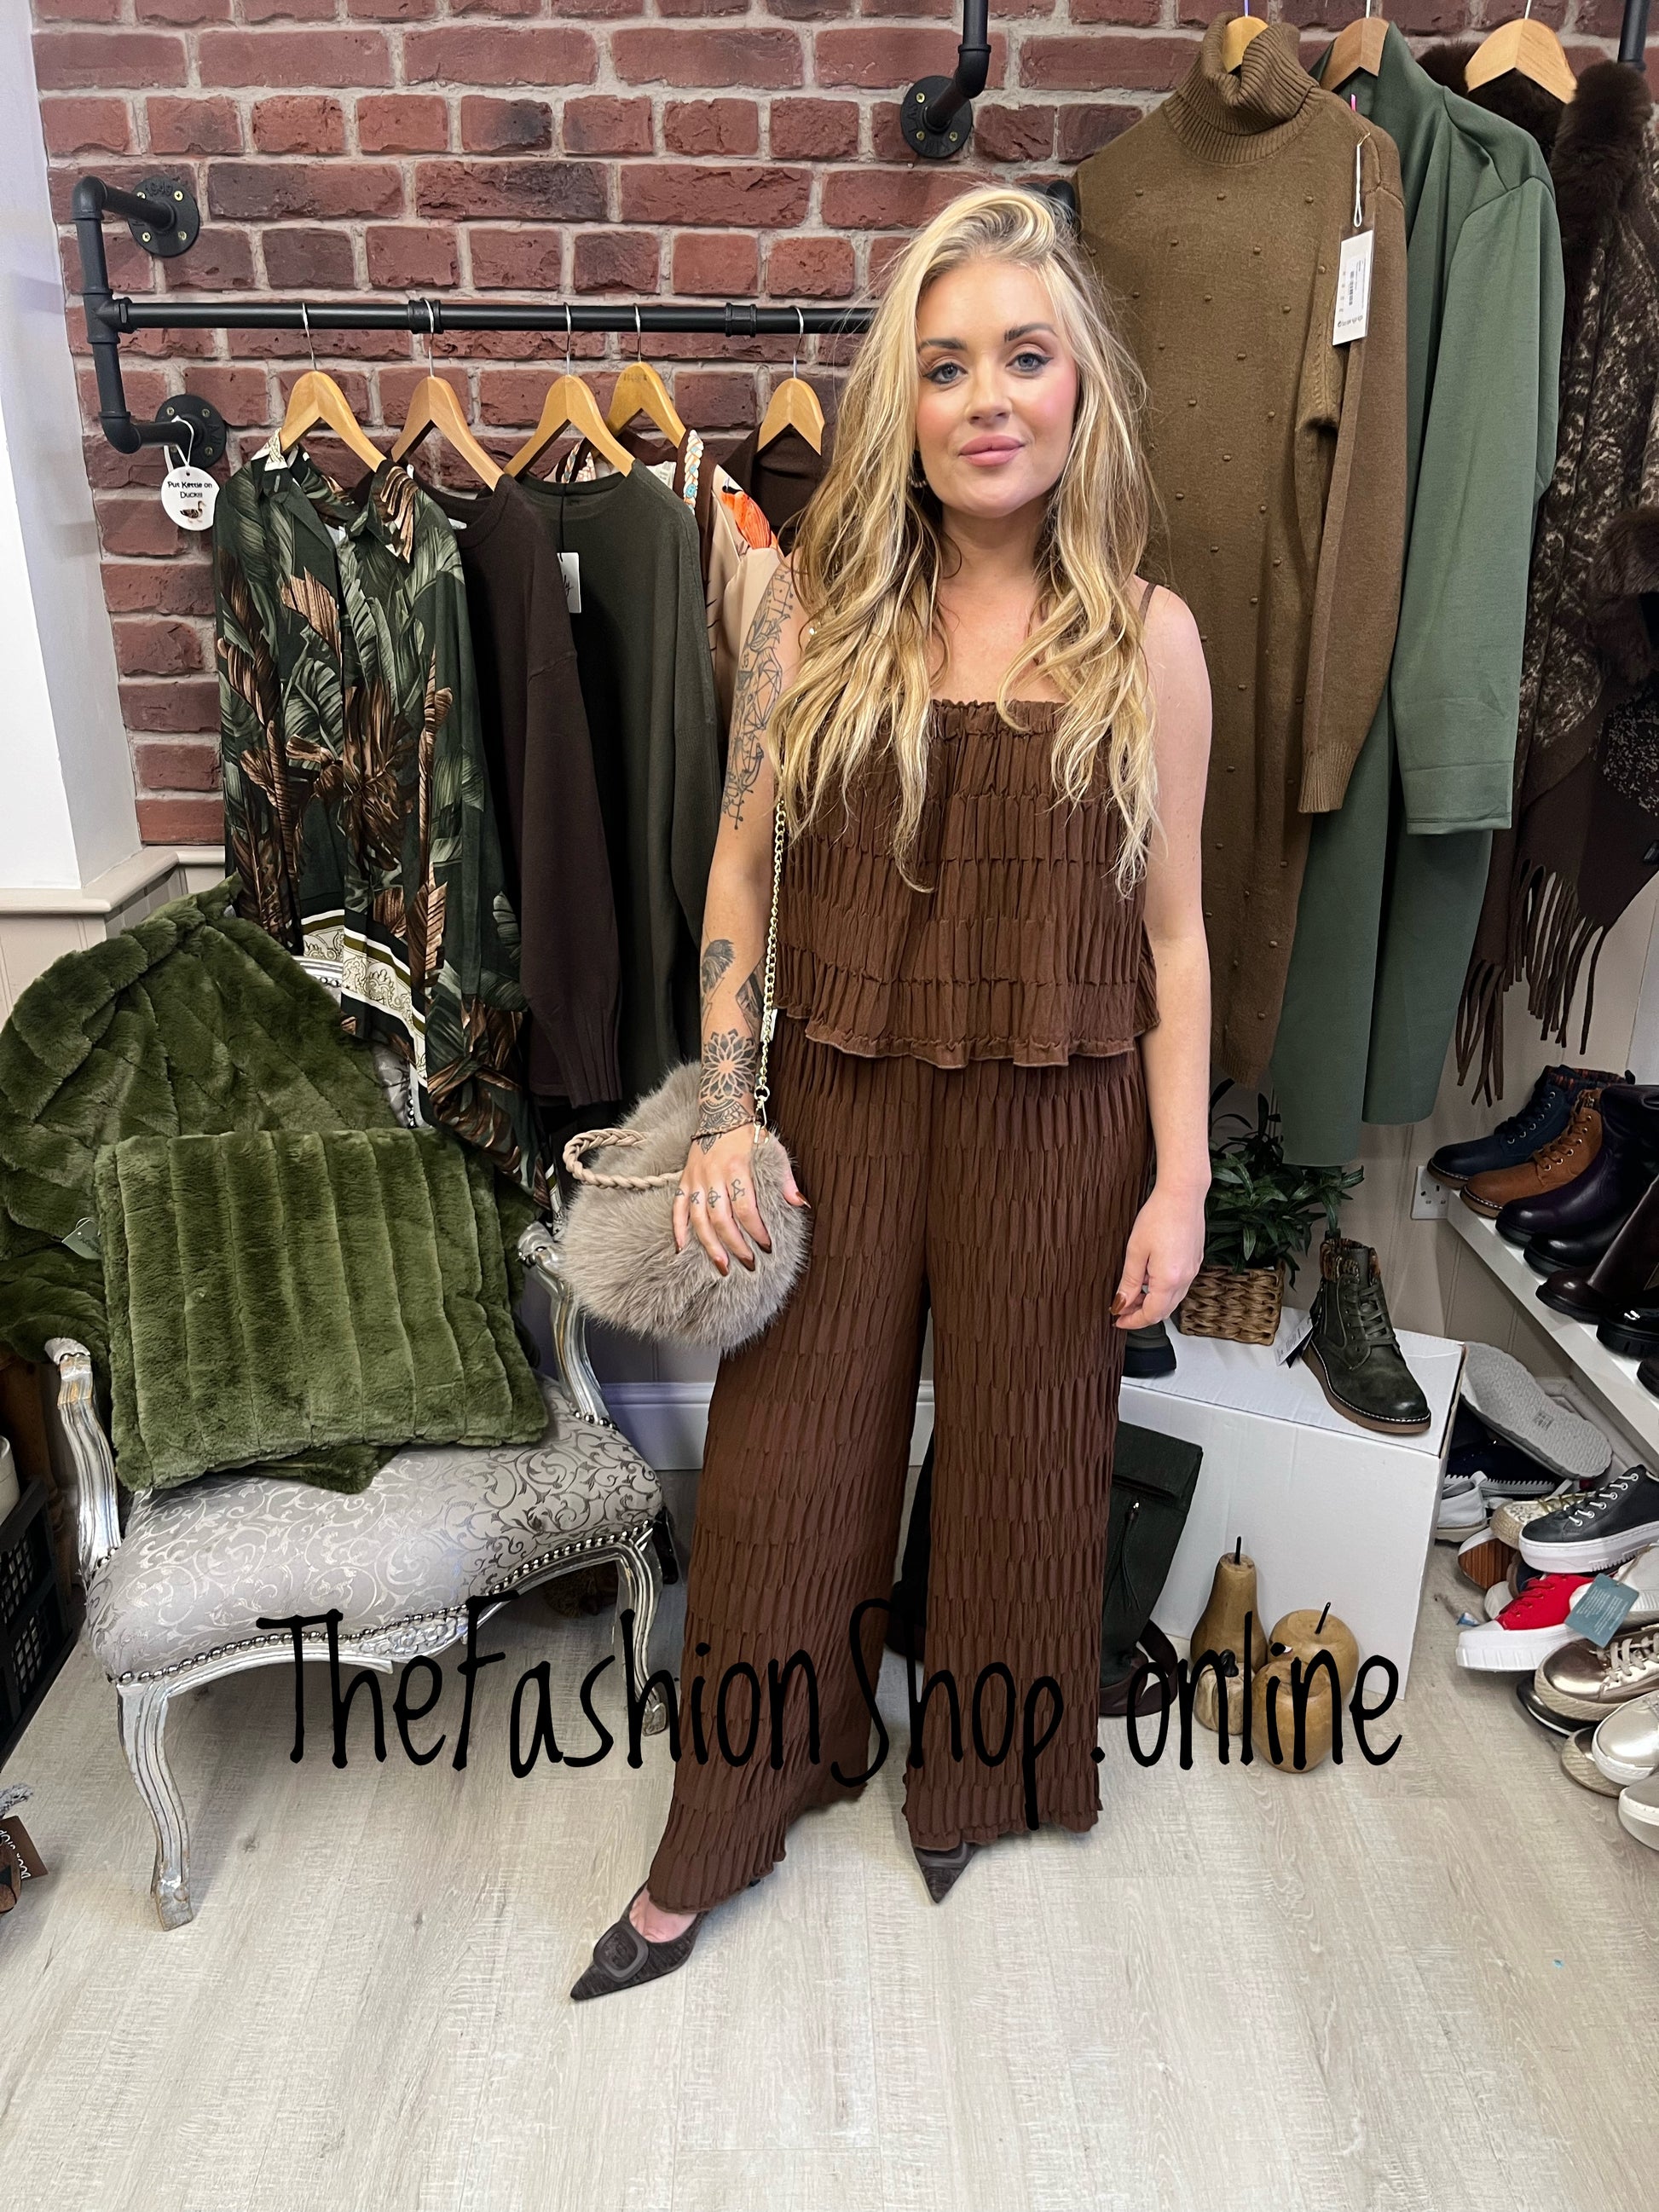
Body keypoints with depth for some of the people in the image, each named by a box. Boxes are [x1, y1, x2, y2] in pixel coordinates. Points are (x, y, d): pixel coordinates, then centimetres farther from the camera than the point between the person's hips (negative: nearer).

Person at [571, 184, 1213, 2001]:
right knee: (781, 1460, 10)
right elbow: (739, 863, 1)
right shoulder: (818, 608, -2)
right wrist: (723, 1118, -5)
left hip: (1055, 1119, 0)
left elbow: (1172, 932, -1)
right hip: (841, 1100, 1)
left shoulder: (1146, 638, -3)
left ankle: (978, 1774, 43)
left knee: (1017, 1457, 15)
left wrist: (1179, 1181, -4)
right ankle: (720, 1830, 34)